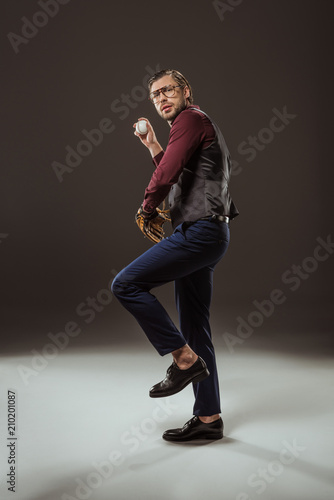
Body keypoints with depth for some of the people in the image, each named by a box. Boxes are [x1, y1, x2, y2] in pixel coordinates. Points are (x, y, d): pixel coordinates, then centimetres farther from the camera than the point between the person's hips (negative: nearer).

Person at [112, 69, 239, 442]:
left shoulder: (191, 118, -4)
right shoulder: (195, 126, 28)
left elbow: (166, 174, -17)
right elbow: (178, 180, 27)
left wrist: (147, 210, -2)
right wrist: (153, 147, 21)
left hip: (200, 230, -10)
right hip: (203, 233, 10)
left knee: (126, 284, -13)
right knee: (194, 327, 9)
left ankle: (184, 358, -7)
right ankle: (208, 417, 15)